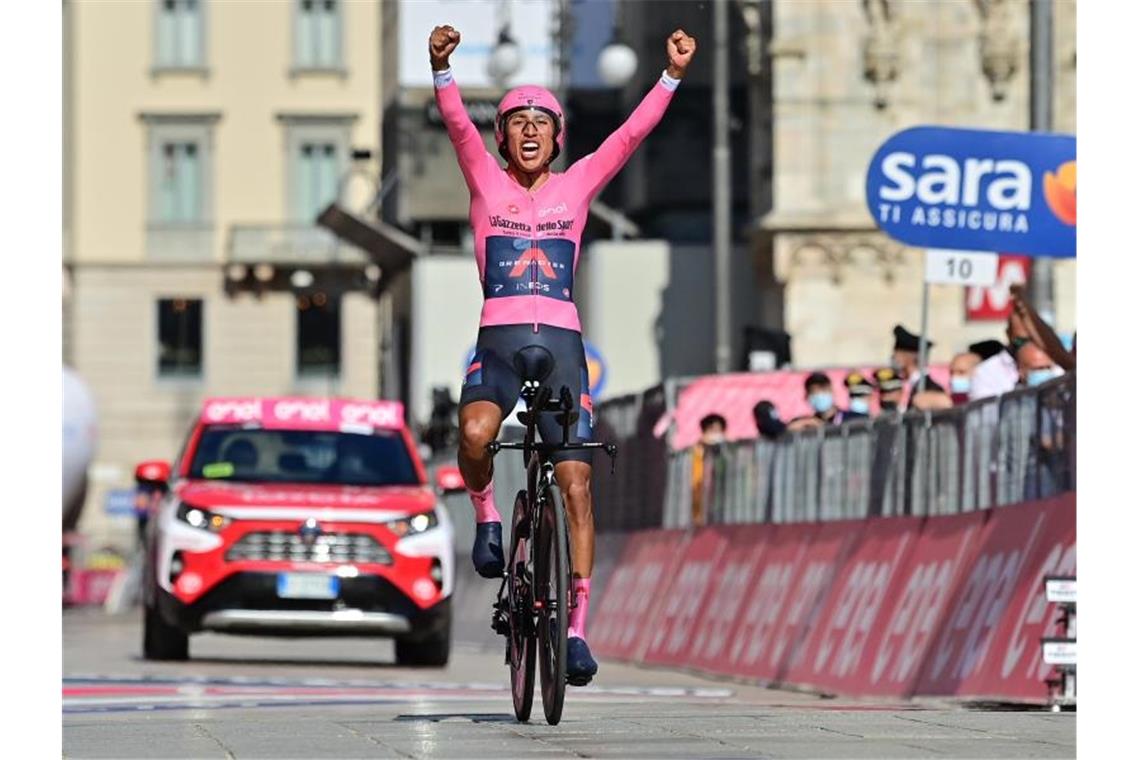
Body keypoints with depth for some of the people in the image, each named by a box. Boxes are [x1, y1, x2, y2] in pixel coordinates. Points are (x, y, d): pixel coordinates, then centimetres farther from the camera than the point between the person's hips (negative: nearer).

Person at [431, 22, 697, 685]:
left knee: (576, 485, -8)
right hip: (498, 344, -1)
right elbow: (456, 123, -7)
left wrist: (674, 75, -12)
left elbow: (632, 133, 0)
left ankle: (576, 628, -4)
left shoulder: (578, 186, 10)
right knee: (475, 434, -32)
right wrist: (442, 66, -25)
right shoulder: (486, 182, 9)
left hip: (560, 345, 1)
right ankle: (486, 515, 1)